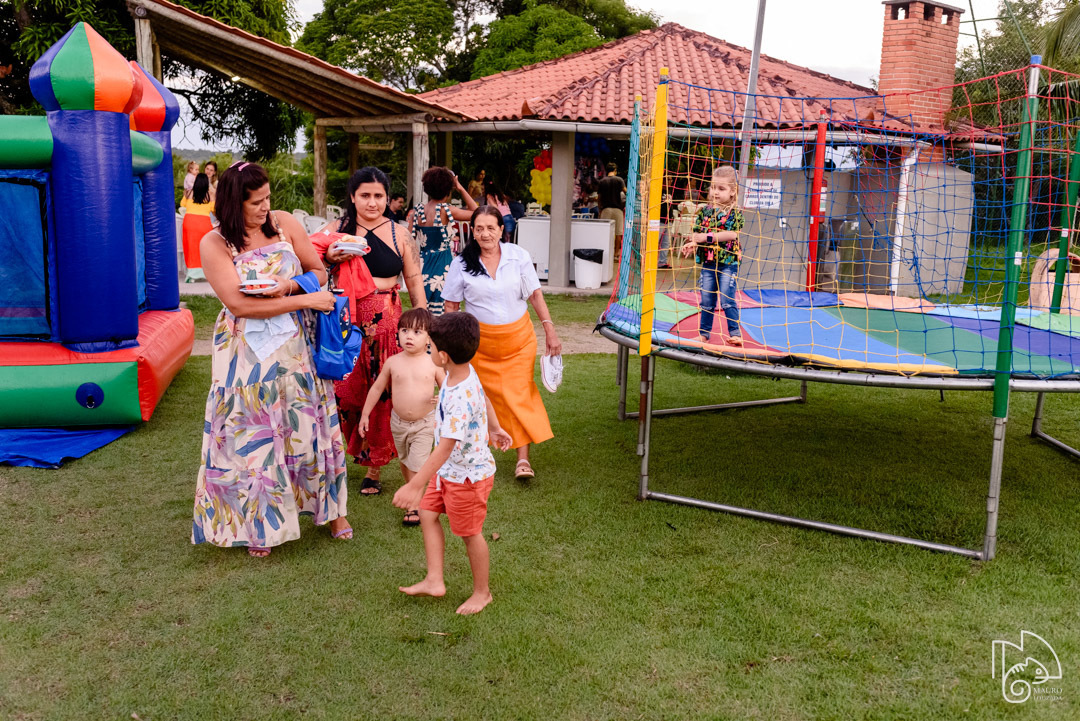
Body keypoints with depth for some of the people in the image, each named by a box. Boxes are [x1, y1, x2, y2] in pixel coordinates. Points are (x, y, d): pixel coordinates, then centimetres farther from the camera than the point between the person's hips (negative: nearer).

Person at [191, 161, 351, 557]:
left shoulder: (284, 223, -1)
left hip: (295, 346, 3)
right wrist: (306, 300, -20)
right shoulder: (214, 244, -10)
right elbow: (239, 303, -19)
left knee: (309, 426, 10)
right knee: (254, 436, 6)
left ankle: (331, 508, 29)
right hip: (248, 354, -2)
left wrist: (290, 285, -16)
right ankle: (260, 525, 24)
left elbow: (318, 270, 6)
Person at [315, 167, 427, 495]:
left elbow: (415, 284, 8)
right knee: (343, 390, -5)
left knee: (381, 395, 1)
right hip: (345, 322, 0)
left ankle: (373, 466, 18)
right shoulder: (336, 230, 6)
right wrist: (329, 258, -12)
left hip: (387, 323, 0)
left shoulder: (400, 234, 6)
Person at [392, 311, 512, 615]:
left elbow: (445, 448, -37)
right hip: (449, 469, 9)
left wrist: (414, 485, -38)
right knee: (427, 513, 15)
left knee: (470, 533, 9)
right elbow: (485, 398, 14)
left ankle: (482, 592, 30)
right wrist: (494, 428, 31)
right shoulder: (467, 372, -6)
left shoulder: (460, 398, -35)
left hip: (467, 475, -9)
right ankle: (434, 581, 23)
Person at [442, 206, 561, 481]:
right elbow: (451, 306, 2)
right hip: (479, 340, 0)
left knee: (519, 394, -6)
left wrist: (550, 332, -2)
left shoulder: (518, 256, -4)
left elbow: (535, 295, 2)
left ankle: (523, 458, -3)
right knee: (483, 396, 7)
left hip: (518, 338, 0)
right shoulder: (462, 263, -4)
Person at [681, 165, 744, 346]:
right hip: (707, 262, 5)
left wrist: (707, 237, -23)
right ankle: (704, 334, 21)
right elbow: (697, 232, 6)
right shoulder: (705, 210, 7)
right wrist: (691, 243, -17)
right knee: (706, 301, 10)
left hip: (728, 262, -4)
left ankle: (735, 334, 4)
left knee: (727, 300, -7)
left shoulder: (735, 212, -6)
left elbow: (732, 234, -18)